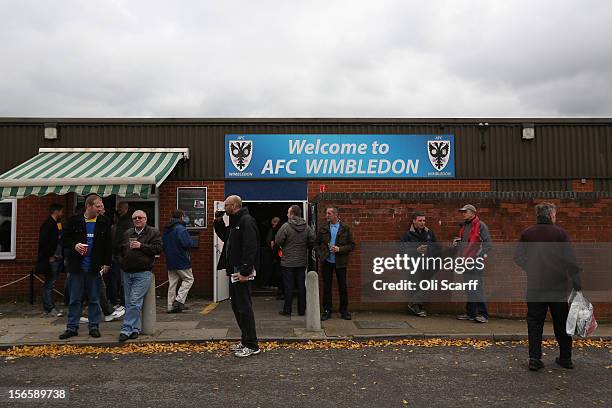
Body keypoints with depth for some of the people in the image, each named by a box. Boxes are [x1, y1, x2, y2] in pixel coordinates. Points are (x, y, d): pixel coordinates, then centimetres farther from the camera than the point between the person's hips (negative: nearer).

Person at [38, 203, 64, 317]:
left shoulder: (57, 224, 14)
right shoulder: (48, 224, -13)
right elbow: (43, 241, -21)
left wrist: (61, 256, 11)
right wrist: (50, 256, -16)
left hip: (58, 259, 9)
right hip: (51, 260, -9)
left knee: (50, 284, 14)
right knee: (49, 285, -3)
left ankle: (51, 307, 20)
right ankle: (49, 309, 2)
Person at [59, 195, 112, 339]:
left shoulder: (104, 222, 3)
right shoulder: (74, 220, 0)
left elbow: (108, 245, 6)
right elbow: (64, 240, 6)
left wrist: (107, 263, 0)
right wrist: (74, 245, -15)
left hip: (95, 268, 1)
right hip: (77, 267, 0)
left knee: (94, 299, 8)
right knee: (75, 299, 7)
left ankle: (94, 326, 18)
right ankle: (72, 327, 17)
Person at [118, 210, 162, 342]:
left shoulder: (153, 232, 2)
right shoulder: (127, 233, 17)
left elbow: (158, 249, -9)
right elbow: (120, 249, 27)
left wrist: (141, 246, -14)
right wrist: (123, 262, 13)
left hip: (143, 273, -6)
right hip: (126, 272, 6)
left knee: (134, 301, -10)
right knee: (129, 302, 8)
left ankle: (126, 330, -6)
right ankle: (135, 329, 18)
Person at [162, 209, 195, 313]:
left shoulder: (166, 230, 11)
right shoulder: (181, 229, -15)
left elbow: (163, 245, 16)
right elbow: (188, 244, -22)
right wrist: (191, 242, -1)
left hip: (170, 261, 8)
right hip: (181, 261, -8)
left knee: (172, 283, 11)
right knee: (188, 279, 5)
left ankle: (171, 306, 13)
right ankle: (179, 300, -6)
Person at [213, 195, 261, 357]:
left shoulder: (246, 221, -15)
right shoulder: (234, 222, 17)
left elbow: (250, 248, -22)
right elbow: (225, 237, 29)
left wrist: (245, 271, -25)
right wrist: (218, 222, 14)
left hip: (242, 272, -10)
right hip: (234, 271, 10)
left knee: (244, 307, -6)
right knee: (237, 306, 15)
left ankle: (252, 345, 2)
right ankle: (245, 340, 26)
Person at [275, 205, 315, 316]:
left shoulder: (286, 226, -13)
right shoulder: (307, 227, 1)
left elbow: (278, 241, -12)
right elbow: (313, 241, 0)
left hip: (288, 262, -4)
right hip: (302, 262, 4)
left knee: (288, 286, 4)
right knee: (301, 286, 10)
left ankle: (287, 310, 11)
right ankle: (302, 310, 16)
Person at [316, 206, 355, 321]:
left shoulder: (345, 228, -1)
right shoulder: (323, 229, 5)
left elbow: (352, 245, -2)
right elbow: (317, 243, 15)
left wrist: (340, 249, -15)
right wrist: (320, 254, 1)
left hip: (340, 262, -2)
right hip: (327, 261, 2)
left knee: (342, 286, 4)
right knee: (327, 286, 6)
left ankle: (344, 310, 17)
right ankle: (327, 310, 16)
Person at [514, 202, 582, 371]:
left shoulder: (527, 234, 0)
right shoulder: (560, 233, -5)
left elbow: (518, 257, 1)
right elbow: (570, 260, -7)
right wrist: (577, 283, -2)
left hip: (535, 285, 1)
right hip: (558, 285, 0)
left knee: (535, 322, 7)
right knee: (561, 322, 14)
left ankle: (534, 358, 4)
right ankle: (566, 358, 25)